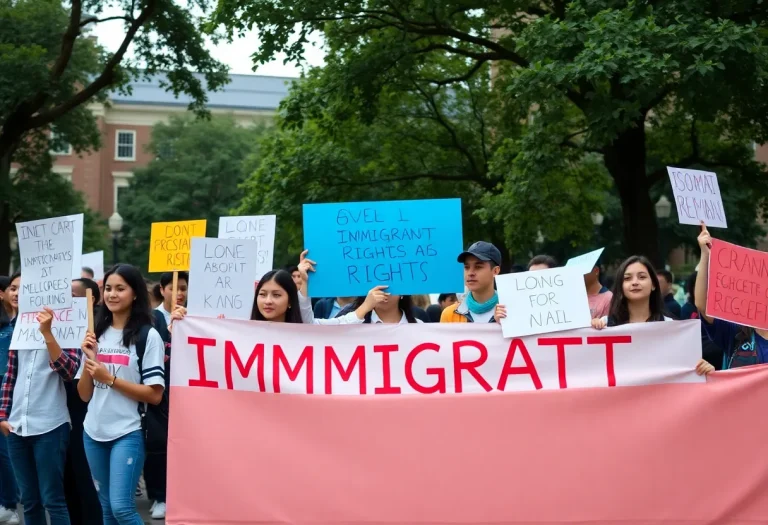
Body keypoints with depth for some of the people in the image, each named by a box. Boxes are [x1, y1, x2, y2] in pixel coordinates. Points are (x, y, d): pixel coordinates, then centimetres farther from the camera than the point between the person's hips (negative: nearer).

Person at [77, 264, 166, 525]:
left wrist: (110, 378, -16)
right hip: (93, 432, 6)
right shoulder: (97, 334, 9)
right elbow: (84, 394, 9)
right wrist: (89, 358, -7)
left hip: (127, 433, -6)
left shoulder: (148, 336, -8)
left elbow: (155, 395, -12)